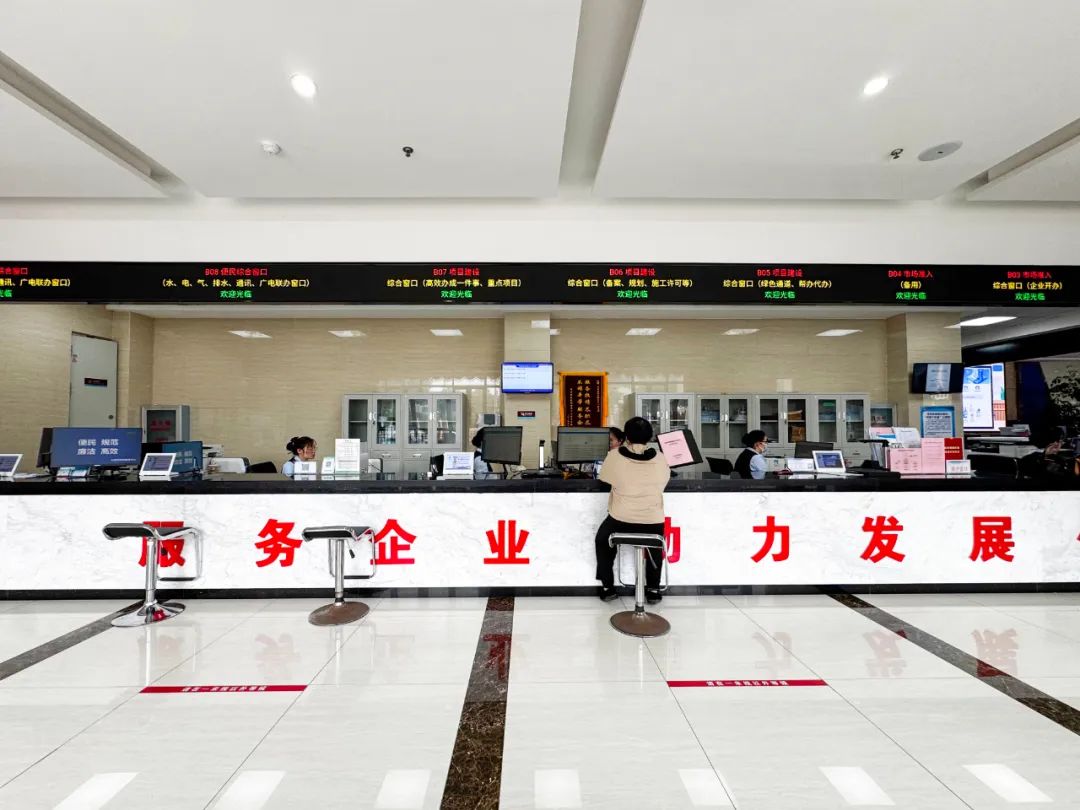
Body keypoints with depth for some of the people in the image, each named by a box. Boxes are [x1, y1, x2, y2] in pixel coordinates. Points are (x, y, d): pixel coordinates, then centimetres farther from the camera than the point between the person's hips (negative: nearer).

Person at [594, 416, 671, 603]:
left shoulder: (615, 456, -9)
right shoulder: (660, 459, -5)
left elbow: (604, 476, 10)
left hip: (620, 521, -1)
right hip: (653, 523, 2)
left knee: (602, 539, 32)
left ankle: (607, 587, 33)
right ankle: (653, 590, 37)